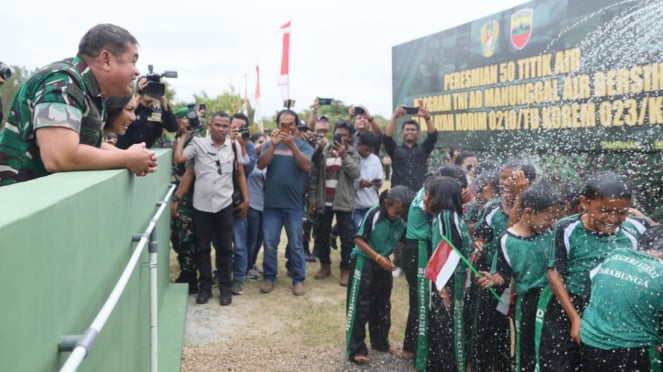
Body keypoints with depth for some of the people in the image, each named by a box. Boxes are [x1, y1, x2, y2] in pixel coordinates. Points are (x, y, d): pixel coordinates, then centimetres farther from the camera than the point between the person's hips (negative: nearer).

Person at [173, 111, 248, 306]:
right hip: (201, 205, 0)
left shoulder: (234, 146, 4)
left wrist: (246, 199, 7)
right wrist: (184, 135, -2)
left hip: (224, 205, 0)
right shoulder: (198, 143, -1)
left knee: (225, 248, 7)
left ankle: (225, 288, 18)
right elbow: (177, 158, -11)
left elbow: (240, 174, 10)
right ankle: (205, 287, 21)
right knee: (202, 248, 9)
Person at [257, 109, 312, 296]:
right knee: (269, 243, 6)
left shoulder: (302, 144, 2)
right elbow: (261, 165, -7)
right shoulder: (270, 144, 6)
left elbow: (306, 166, -14)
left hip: (294, 203, -1)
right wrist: (273, 145, -20)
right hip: (271, 202, 1)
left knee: (295, 244, 5)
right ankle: (269, 277, 18)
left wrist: (292, 144, -24)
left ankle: (298, 280, 13)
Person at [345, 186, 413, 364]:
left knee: (382, 306, 17)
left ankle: (380, 342, 34)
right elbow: (359, 239, -20)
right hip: (364, 262, -6)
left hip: (384, 265, 6)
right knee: (359, 307, -2)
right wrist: (377, 257, -25)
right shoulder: (373, 214, -20)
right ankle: (355, 349, 5)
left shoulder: (401, 223, -5)